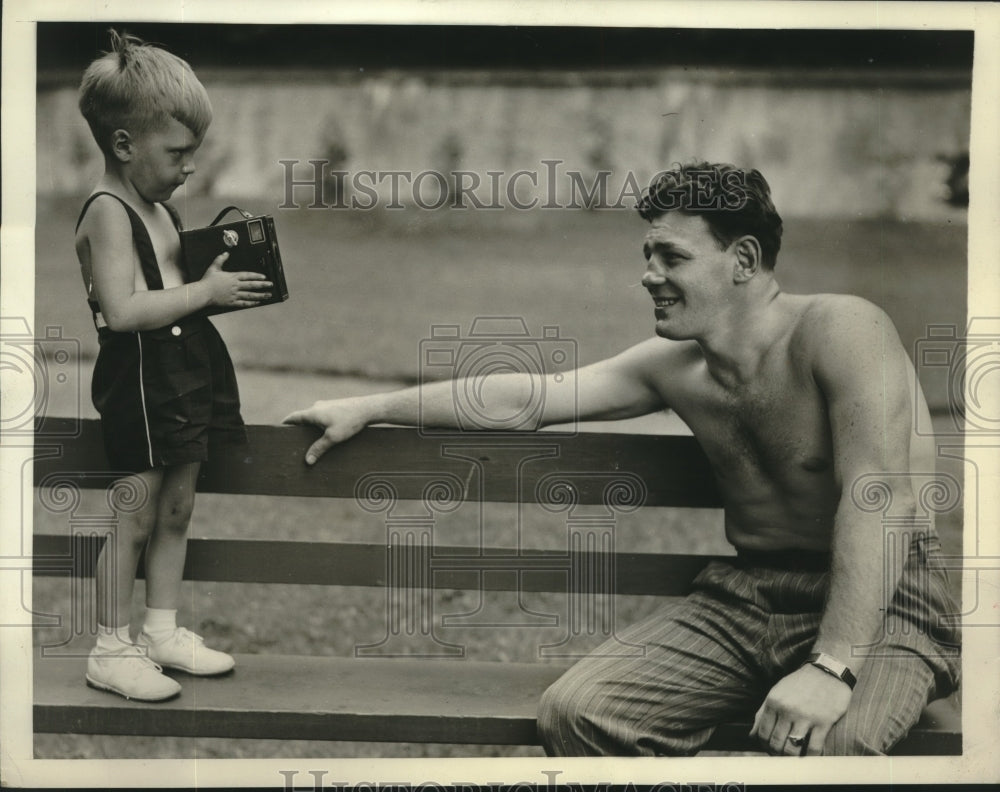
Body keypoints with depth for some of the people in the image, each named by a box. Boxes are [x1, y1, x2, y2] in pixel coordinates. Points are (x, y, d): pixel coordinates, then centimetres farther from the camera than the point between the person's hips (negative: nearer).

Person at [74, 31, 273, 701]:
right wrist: (206, 291, -22)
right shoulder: (107, 212, -16)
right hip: (139, 377, -9)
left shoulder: (158, 206, 13)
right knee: (135, 516, -2)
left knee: (176, 510, 15)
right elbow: (124, 309, -26)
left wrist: (219, 273, 5)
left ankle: (163, 631, 27)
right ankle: (112, 649, 10)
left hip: (185, 369, 9)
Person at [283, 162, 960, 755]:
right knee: (574, 710, -14)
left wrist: (833, 665, -35)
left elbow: (878, 499, -26)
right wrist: (370, 409, 14)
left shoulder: (839, 330, -16)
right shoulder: (675, 367, 5)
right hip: (745, 595, 6)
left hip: (884, 601, -6)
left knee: (827, 741, -38)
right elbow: (524, 397, 11)